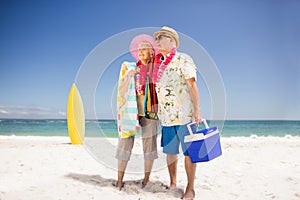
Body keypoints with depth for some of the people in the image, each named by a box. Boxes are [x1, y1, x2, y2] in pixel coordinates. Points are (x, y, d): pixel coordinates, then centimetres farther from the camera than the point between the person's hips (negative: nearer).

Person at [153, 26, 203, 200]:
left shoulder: (183, 59, -3)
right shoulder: (157, 63, 15)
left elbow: (192, 86, -9)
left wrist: (197, 111, -15)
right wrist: (155, 112, 17)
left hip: (185, 114, -6)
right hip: (166, 116, 6)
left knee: (188, 152, 1)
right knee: (169, 151, 11)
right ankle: (173, 183, 26)